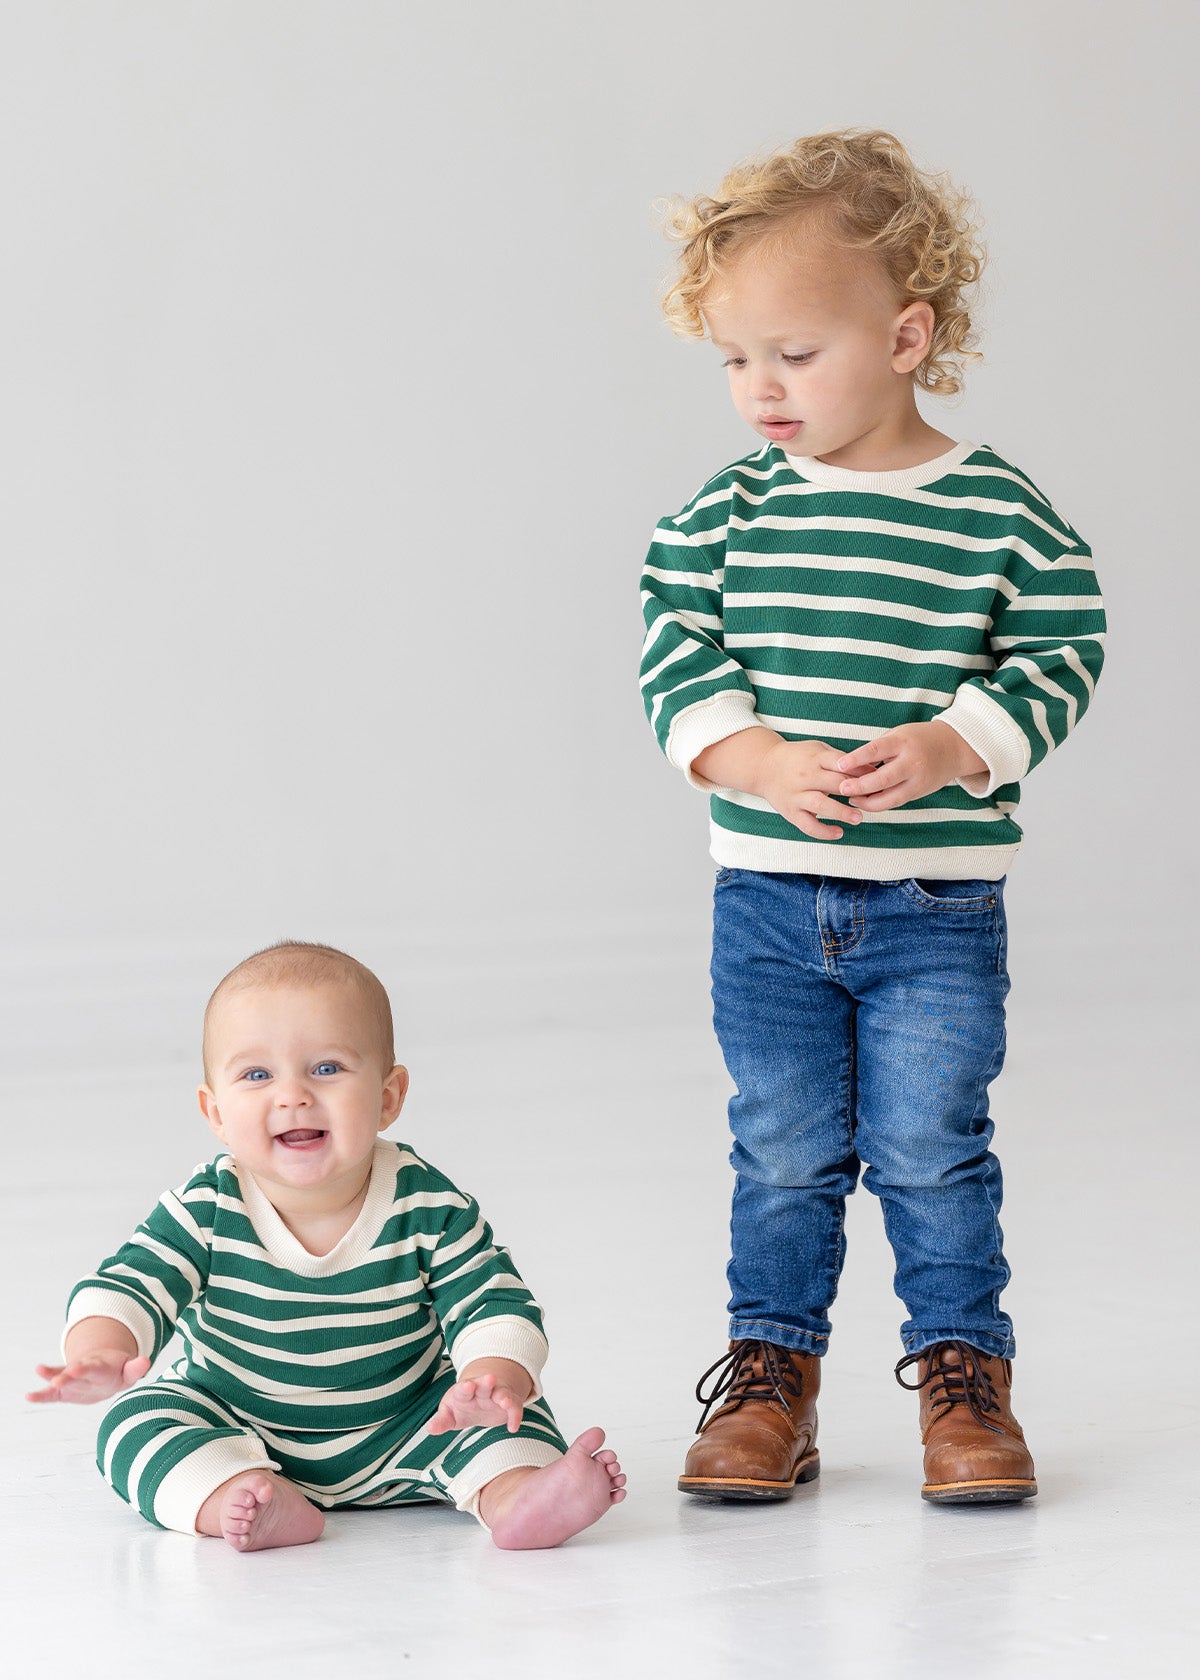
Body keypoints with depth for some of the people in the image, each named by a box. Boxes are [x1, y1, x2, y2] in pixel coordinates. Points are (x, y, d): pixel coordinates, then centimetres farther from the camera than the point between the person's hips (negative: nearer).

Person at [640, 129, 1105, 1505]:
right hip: (767, 897, 2)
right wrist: (761, 762, -19)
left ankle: (962, 1373, 16)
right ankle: (771, 1374, 22)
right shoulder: (728, 513, 0)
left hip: (938, 906, -2)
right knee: (785, 1157, 9)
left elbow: (1058, 655, -5)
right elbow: (675, 660, -2)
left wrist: (943, 749, -20)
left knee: (930, 1152, 0)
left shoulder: (997, 512, -5)